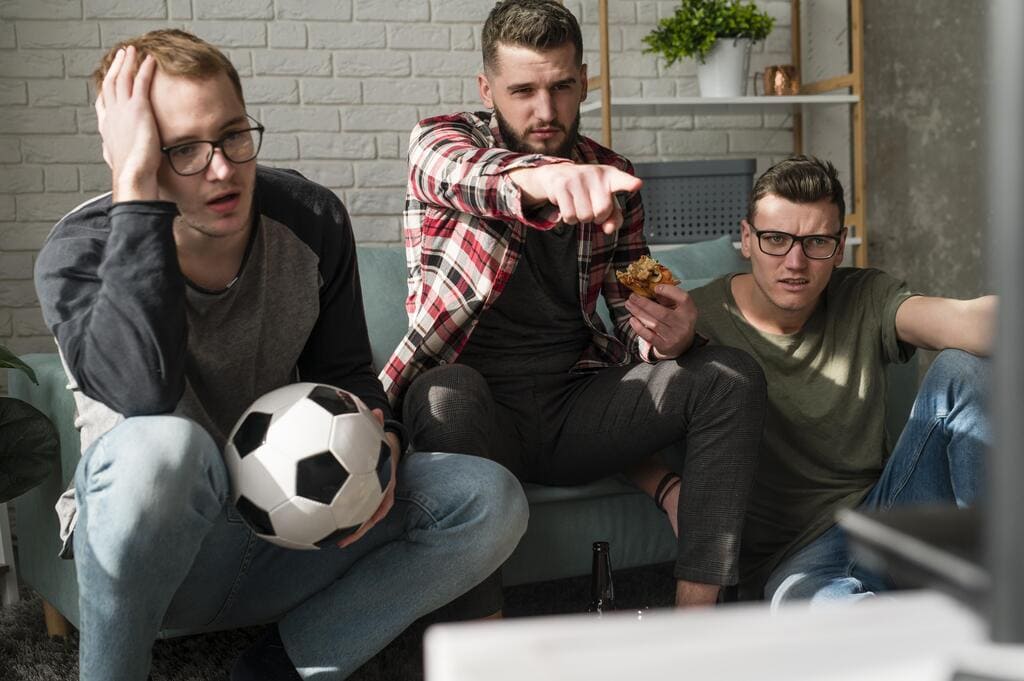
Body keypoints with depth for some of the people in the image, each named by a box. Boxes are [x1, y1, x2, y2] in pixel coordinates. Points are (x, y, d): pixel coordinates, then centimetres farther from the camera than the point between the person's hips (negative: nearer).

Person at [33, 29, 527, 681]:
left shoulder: (312, 219, -5)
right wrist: (137, 188, -36)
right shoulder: (81, 252, -16)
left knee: (491, 500, -12)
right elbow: (144, 390, -38)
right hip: (155, 547, -4)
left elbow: (342, 370, 9)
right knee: (161, 445, -39)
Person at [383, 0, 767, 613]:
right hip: (480, 406, -4)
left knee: (733, 377, -16)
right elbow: (464, 174, -29)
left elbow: (634, 318, 11)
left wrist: (669, 337, -15)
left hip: (577, 405, 4)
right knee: (445, 394, -38)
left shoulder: (613, 178, 9)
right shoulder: (440, 142, -2)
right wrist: (536, 177, -53)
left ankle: (696, 616, -23)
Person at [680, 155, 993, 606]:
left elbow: (962, 320, -19)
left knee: (961, 370, -17)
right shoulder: (695, 319, -6)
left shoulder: (864, 301, 2)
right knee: (806, 597, -43)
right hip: (792, 558, -4)